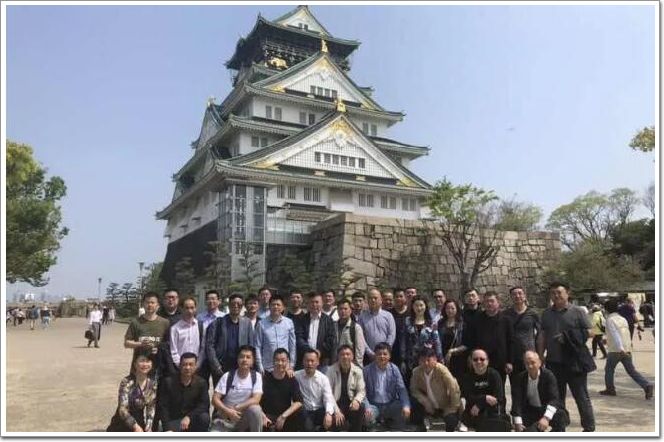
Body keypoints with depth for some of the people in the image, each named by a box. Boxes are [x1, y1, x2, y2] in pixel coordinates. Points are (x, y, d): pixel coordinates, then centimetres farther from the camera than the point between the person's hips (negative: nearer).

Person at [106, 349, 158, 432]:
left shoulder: (153, 383, -3)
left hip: (140, 424, 5)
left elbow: (151, 407, 5)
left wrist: (148, 427, -5)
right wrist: (135, 426, -35)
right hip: (122, 428, -5)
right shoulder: (126, 383, -19)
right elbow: (123, 409, -25)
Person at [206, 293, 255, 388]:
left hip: (241, 368, 2)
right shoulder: (218, 322, 1)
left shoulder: (247, 323, 9)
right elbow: (209, 345, -2)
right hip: (221, 368, -1)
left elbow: (251, 346, 10)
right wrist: (216, 366, -8)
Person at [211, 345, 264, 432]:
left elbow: (256, 399, -17)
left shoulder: (256, 376, -6)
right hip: (225, 418, 0)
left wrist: (236, 408, -24)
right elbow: (215, 399, -10)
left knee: (255, 409, -31)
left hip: (244, 418, 1)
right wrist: (228, 411, -26)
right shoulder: (227, 376, -6)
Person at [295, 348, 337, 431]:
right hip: (304, 412, -2)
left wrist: (328, 413, -28)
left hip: (320, 411, 2)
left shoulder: (323, 378, 0)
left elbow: (328, 399, -8)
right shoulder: (296, 376, -2)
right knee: (307, 427, -34)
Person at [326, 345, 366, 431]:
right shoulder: (331, 370, -9)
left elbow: (361, 391, 3)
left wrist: (357, 400, -20)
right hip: (336, 403, -2)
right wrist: (336, 410, -22)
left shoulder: (358, 371, -1)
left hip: (350, 403, 2)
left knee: (360, 408, -29)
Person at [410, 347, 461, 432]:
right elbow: (414, 389, -4)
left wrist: (452, 410, -18)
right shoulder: (416, 371, -15)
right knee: (414, 402, -21)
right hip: (430, 406, 4)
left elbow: (455, 390, -24)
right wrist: (426, 402, -17)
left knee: (451, 420, -32)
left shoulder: (442, 370, -27)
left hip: (445, 406, -3)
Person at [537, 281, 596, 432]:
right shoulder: (546, 314, 11)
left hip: (575, 362, -4)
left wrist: (568, 336, -14)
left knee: (581, 397, 3)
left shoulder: (577, 312, -2)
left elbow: (589, 332, -4)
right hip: (553, 362, 5)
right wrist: (540, 356, 7)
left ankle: (589, 427, 15)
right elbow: (542, 336, 13)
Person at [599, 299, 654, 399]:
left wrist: (621, 349, -31)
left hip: (615, 350, -6)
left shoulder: (610, 320, -9)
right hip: (627, 350, 6)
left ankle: (610, 390, 16)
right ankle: (647, 386, -8)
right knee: (632, 371, 8)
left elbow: (615, 334, -22)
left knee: (609, 369, 11)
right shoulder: (623, 319, 14)